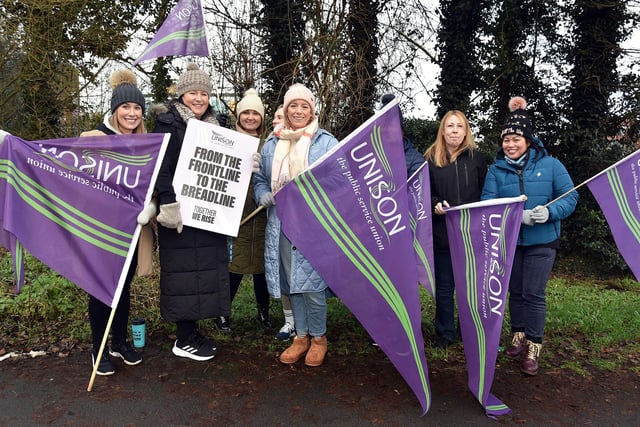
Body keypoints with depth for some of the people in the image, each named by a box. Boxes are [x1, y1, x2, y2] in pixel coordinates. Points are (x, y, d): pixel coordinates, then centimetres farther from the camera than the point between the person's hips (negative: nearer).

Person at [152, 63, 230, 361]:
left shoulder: (213, 126, 15)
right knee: (184, 272, -2)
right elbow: (161, 169, -15)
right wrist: (169, 205, -22)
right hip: (181, 213, -8)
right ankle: (183, 340, 11)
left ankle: (192, 331, 24)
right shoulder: (169, 123, -7)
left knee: (204, 270, 11)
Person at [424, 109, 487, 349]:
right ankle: (445, 333, 24)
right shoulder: (431, 159, 3)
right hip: (442, 232, 0)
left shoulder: (476, 158, 4)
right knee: (444, 286, 9)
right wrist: (435, 204, -15)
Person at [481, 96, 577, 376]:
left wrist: (549, 212, -25)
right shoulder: (496, 169, -1)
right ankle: (518, 336, 32)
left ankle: (534, 347, 11)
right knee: (515, 291, 14)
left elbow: (570, 197, -5)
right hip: (508, 240, 2)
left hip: (541, 241, -2)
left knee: (534, 294, -3)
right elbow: (488, 203, -12)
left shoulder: (550, 165, -4)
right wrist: (519, 216, -27)